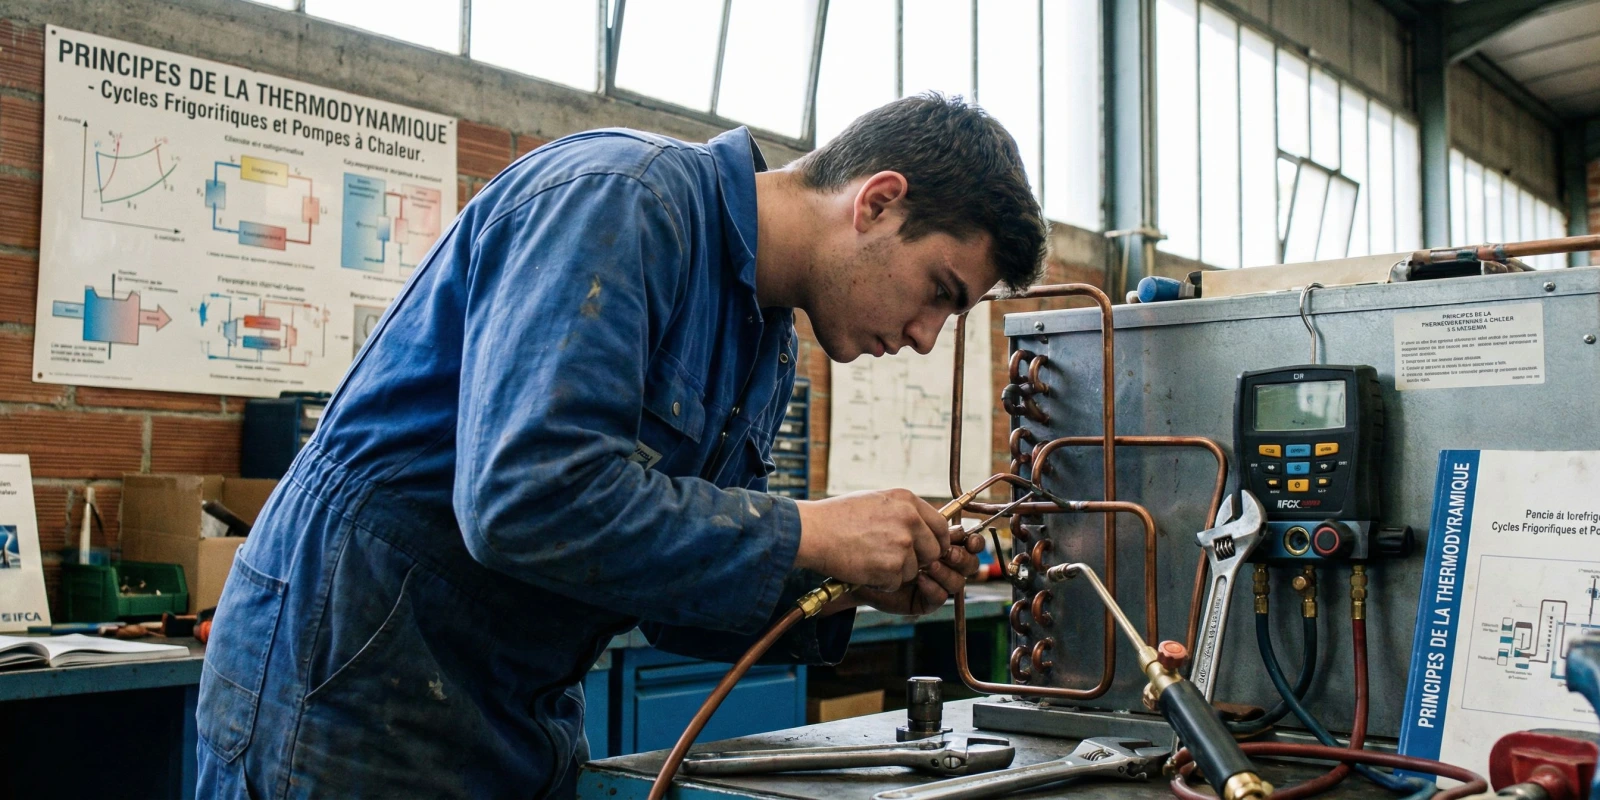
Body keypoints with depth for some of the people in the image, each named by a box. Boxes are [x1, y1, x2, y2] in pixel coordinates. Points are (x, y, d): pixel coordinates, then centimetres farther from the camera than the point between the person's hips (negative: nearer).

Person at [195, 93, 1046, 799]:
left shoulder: (770, 350, 7)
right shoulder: (619, 198, -20)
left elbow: (675, 592, 9)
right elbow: (527, 496, -32)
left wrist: (839, 592, -7)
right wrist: (804, 535, -24)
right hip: (348, 684, -8)